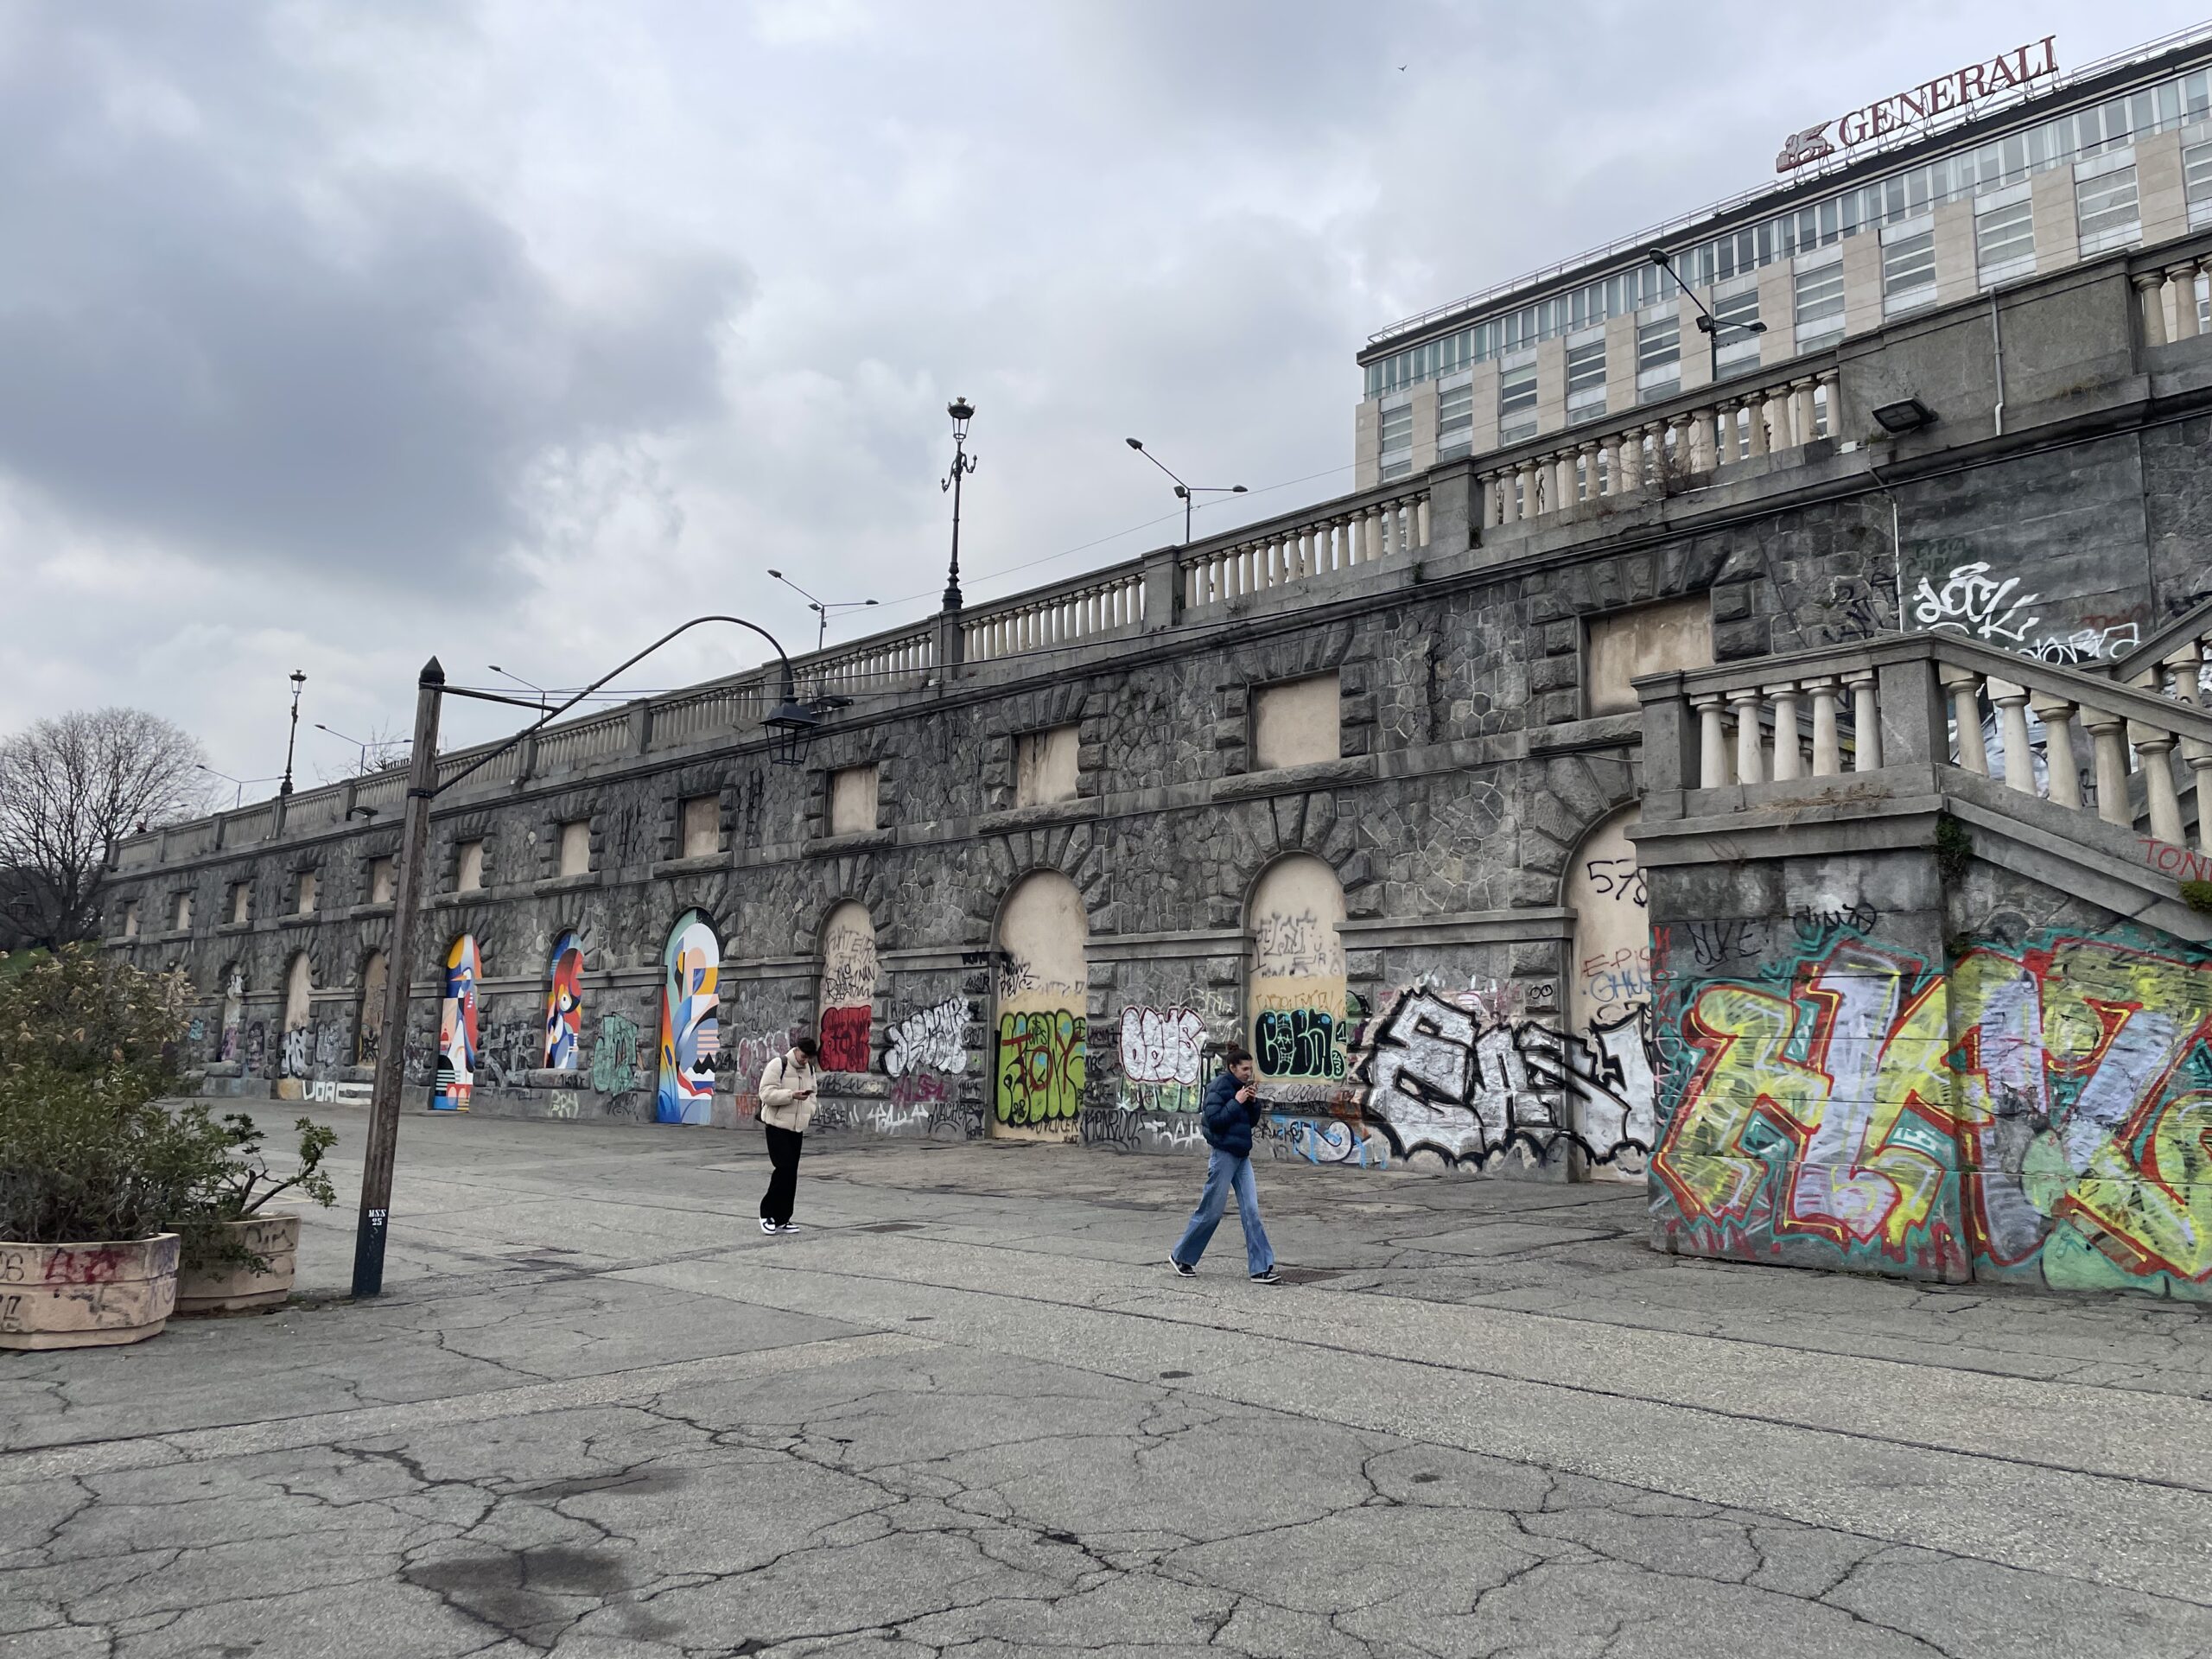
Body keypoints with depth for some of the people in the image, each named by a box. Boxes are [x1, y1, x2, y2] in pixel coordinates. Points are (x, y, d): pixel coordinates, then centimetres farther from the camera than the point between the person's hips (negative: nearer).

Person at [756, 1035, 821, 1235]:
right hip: (778, 1126, -7)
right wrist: (792, 1095, -26)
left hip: (797, 1128, 7)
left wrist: (810, 1111, 6)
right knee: (784, 1168, -14)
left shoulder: (809, 1069, 11)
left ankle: (782, 1219, 14)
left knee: (791, 1173, 7)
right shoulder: (778, 1065, -12)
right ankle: (768, 1213, 1)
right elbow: (766, 1093, -18)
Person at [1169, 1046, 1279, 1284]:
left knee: (1251, 1211, 1)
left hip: (1242, 1156, 7)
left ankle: (1261, 1268, 1)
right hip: (1224, 1154, -7)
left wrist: (1253, 1102, -2)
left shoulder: (1241, 1087, 10)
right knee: (1211, 1211, 2)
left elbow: (1252, 1121, 15)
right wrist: (1236, 1102, -19)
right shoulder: (1219, 1087, -13)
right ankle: (1181, 1257, 19)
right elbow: (1213, 1120, -20)